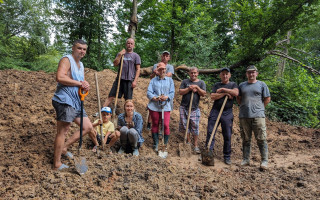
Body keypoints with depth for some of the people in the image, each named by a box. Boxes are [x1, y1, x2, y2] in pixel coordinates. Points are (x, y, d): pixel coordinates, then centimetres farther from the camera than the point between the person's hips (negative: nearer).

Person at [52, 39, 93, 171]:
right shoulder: (66, 60, -8)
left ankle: (64, 147, 20)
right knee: (63, 132, -4)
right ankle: (57, 164, 8)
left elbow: (83, 82, 25)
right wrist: (79, 83, -18)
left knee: (88, 127, 12)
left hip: (76, 102, 9)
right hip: (64, 101, -9)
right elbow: (60, 77, -24)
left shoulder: (81, 65, 21)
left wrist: (85, 86, 0)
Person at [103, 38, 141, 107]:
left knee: (128, 100, 1)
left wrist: (135, 81, -8)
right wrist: (120, 55, -8)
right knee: (111, 96, 1)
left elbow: (138, 69, 1)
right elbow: (115, 64, 5)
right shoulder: (120, 53, 14)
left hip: (129, 80, -2)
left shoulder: (136, 56, 5)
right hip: (119, 79, 3)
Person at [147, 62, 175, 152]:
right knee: (155, 125, 7)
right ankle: (156, 144, 19)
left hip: (165, 106, 0)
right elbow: (149, 93, 1)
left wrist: (166, 97, -15)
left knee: (166, 125, -6)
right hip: (154, 106, 0)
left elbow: (172, 93, 6)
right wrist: (155, 98, -17)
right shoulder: (153, 80, 11)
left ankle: (165, 144, 8)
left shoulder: (170, 80, 14)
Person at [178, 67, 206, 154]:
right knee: (185, 124, 5)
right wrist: (189, 89, -14)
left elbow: (203, 94, -2)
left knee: (195, 126, -2)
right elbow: (180, 92, -2)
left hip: (195, 108, -1)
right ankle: (188, 141, 22)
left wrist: (197, 87, -14)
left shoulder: (201, 83, 8)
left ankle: (195, 145, 7)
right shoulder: (185, 81, 7)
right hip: (184, 107, 1)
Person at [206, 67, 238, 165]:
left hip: (227, 113, -1)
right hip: (215, 111, 1)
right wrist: (225, 94, -8)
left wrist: (223, 89, -7)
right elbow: (212, 97, -2)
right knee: (210, 132, -4)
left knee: (227, 136, 3)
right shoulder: (216, 85, 14)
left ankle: (227, 156, 14)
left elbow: (236, 93, -11)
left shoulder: (233, 84, 12)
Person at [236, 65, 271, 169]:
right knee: (246, 139, 8)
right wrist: (244, 106, 7)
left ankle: (264, 161, 4)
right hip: (244, 116, 3)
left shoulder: (262, 84, 7)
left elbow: (267, 99, 7)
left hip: (258, 115, -3)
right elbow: (238, 98, 19)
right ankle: (246, 159, 17)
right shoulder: (242, 85, 14)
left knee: (261, 139, -4)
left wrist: (259, 108, 4)